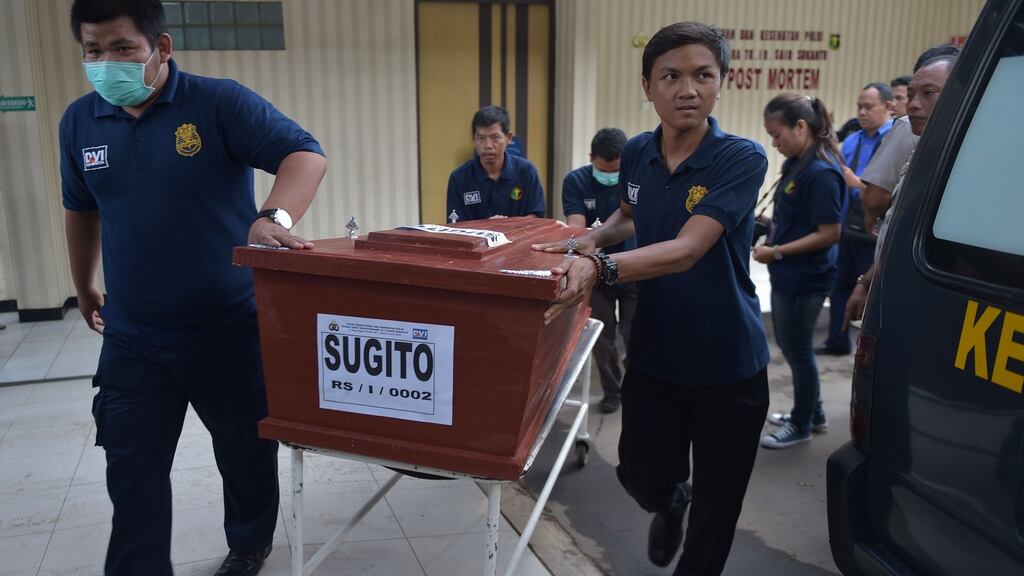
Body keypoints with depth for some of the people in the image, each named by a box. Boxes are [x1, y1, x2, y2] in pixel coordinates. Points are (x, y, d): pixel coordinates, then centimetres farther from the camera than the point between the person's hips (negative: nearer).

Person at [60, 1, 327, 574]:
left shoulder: (221, 103, -11)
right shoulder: (79, 122, 3)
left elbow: (306, 154, -21)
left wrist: (275, 217, -40)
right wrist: (85, 290, 26)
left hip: (231, 328, -2)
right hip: (132, 339, 3)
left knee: (247, 452, 16)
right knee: (132, 473, 6)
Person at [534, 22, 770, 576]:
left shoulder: (741, 158, -16)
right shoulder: (636, 154, -1)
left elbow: (686, 249, -29)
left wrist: (602, 268, -45)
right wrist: (594, 237, -1)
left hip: (729, 366, -3)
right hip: (653, 355, 4)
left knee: (715, 509, 10)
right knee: (643, 479, 13)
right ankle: (669, 505, 49)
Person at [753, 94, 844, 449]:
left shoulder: (821, 173, -21)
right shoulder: (797, 164, 5)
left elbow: (829, 234, -23)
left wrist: (776, 252, -21)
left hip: (804, 280, -9)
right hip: (787, 274, 9)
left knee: (798, 351, 7)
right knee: (789, 345, 21)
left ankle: (801, 426, 26)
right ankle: (812, 413, 39)